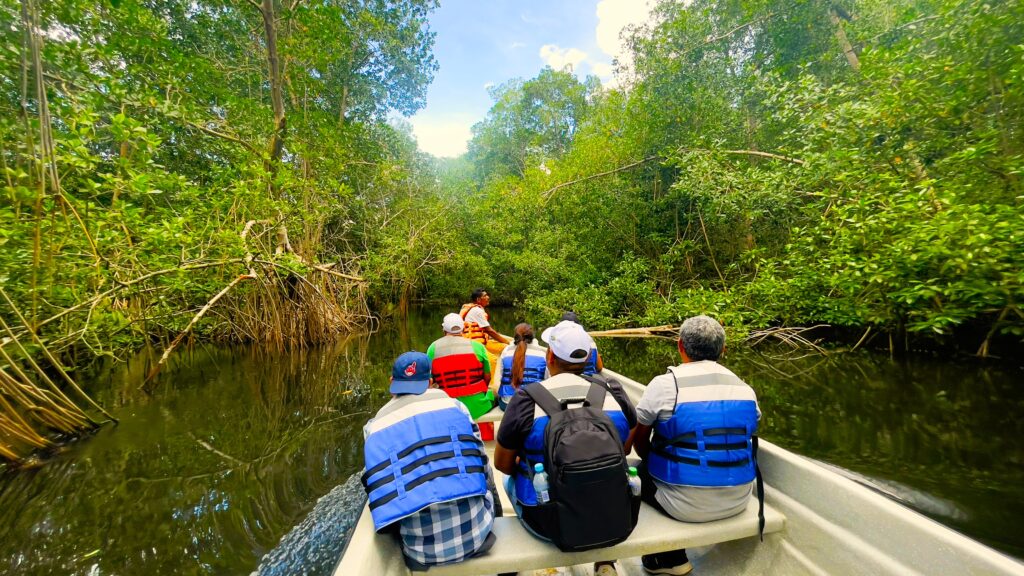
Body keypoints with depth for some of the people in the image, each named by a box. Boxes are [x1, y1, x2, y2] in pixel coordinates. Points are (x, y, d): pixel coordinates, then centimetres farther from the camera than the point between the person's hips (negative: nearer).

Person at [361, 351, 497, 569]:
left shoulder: (374, 429, -1)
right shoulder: (452, 406, -5)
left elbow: (381, 486, 8)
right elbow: (482, 465, 3)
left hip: (422, 552, 2)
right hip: (474, 534, -1)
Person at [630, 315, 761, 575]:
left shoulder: (664, 384, -16)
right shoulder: (746, 389, -1)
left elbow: (639, 442, -5)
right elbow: (744, 441, 12)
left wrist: (654, 464, 16)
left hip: (687, 507, -5)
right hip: (738, 502, 6)